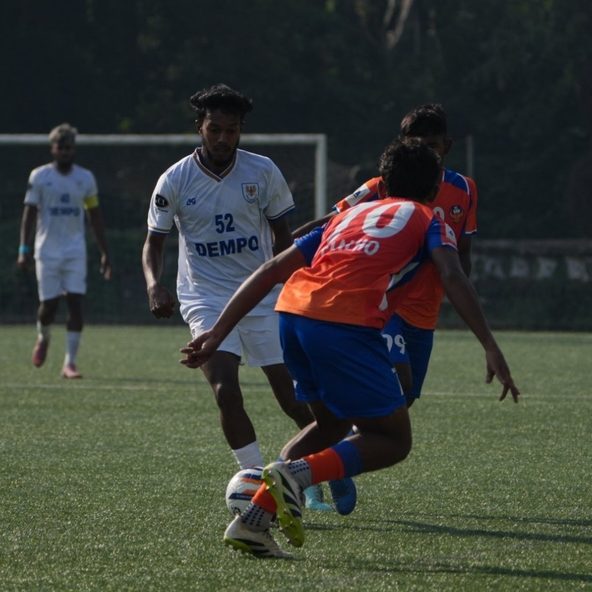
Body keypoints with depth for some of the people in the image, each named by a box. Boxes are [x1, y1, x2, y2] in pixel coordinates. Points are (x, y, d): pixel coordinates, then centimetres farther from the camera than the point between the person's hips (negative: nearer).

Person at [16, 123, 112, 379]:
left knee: (76, 304, -9)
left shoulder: (85, 178, 6)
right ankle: (43, 338, 35)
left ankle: (70, 362, -6)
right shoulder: (39, 177, -1)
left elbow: (95, 217, 11)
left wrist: (104, 252, 8)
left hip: (75, 250, 1)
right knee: (49, 303, 1)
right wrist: (24, 248, -8)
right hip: (47, 250, -1)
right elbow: (29, 213, 0)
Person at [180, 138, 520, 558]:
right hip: (345, 325, -6)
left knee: (333, 424, 27)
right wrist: (491, 347, -10)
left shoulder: (351, 215, 33)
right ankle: (298, 472, -18)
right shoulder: (428, 220, 19)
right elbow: (452, 276, -3)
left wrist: (218, 333, 24)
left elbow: (272, 270, 26)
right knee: (394, 440, 7)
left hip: (292, 312, 6)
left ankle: (253, 520, 14)